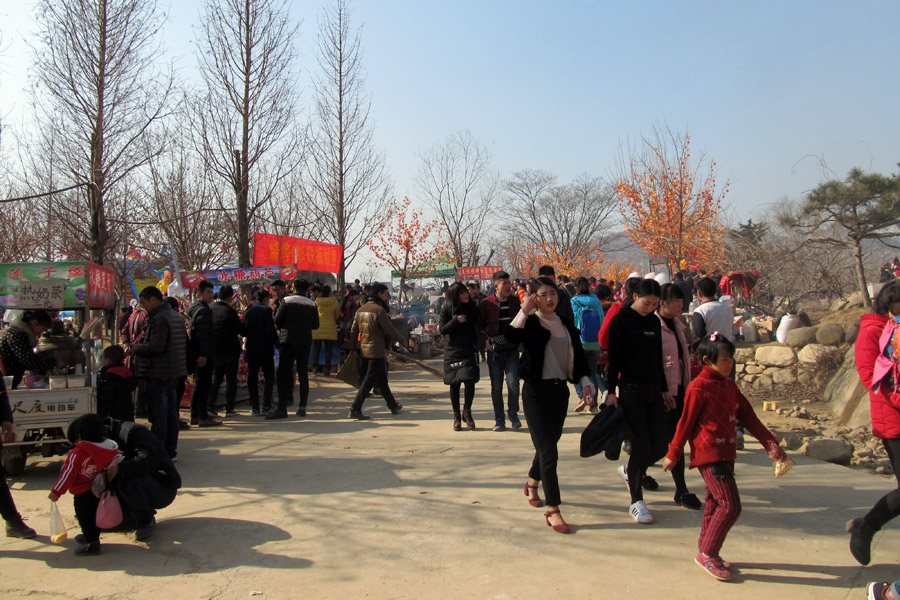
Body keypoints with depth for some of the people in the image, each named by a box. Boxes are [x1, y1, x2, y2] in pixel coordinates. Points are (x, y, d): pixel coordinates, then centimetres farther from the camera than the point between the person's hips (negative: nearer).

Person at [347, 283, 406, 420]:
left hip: (364, 349, 9)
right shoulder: (379, 310, -15)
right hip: (377, 351, -8)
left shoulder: (361, 309, 8)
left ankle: (393, 406, 29)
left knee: (382, 378, 18)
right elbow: (390, 330, -13)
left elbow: (353, 330, 11)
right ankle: (355, 410, -6)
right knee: (369, 380, -4)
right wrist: (402, 340, 1)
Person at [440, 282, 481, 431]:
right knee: (454, 384, 5)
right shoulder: (447, 309, -4)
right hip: (453, 351, -1)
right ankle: (456, 416, 19)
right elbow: (442, 330, -6)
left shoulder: (472, 307, 3)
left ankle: (467, 412, 14)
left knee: (470, 381, -9)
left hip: (469, 350, 1)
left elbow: (477, 325, 13)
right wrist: (457, 320, -17)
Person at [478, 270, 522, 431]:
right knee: (496, 386, 5)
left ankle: (513, 413, 13)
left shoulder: (516, 301, 5)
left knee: (513, 383, -11)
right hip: (494, 350, 0)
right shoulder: (486, 303, -1)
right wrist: (485, 340, -6)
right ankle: (499, 419, 17)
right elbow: (479, 325, 7)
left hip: (512, 349, 1)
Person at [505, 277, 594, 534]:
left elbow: (577, 354, 15)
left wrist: (585, 381, 6)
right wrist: (524, 310, -24)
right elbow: (511, 336, -29)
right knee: (548, 450, -7)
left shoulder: (566, 324, 9)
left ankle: (532, 482, 44)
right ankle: (553, 511, -2)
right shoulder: (531, 323, -8)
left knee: (549, 442, 18)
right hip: (536, 390, -6)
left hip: (560, 389, 6)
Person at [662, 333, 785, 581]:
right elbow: (686, 423, -10)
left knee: (715, 503, 15)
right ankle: (706, 553, 4)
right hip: (709, 455, -9)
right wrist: (673, 454, -3)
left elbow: (748, 416, 14)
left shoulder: (730, 386, 11)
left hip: (726, 454, 9)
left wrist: (770, 443, 9)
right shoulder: (698, 388, -14)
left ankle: (706, 553, 27)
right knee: (731, 506, -10)